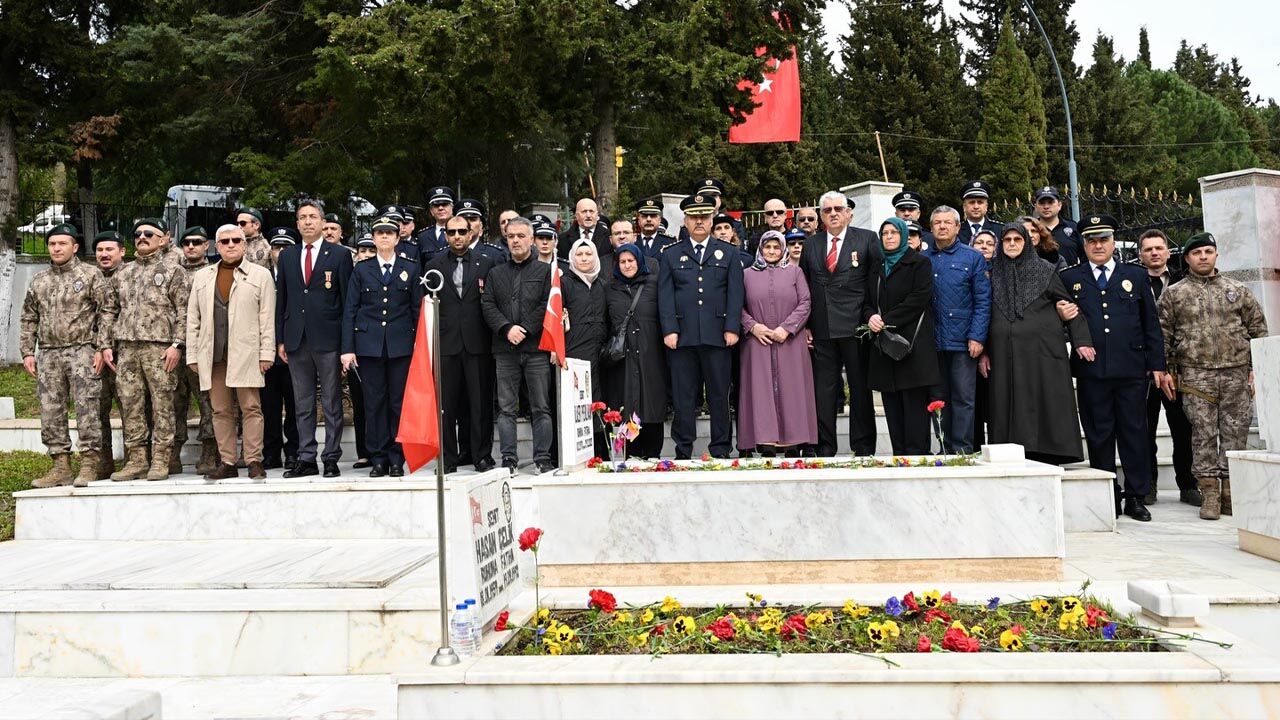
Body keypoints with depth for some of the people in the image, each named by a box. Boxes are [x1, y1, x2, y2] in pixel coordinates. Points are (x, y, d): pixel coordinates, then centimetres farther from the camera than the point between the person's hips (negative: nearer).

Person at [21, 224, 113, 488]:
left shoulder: (90, 274, 2)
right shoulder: (38, 280, 16)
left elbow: (107, 310, -3)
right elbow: (28, 319, 18)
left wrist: (102, 347, -10)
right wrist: (27, 352, 9)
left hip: (82, 351, -5)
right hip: (48, 355, 5)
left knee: (86, 408, -7)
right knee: (51, 412, 5)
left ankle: (89, 465, -1)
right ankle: (61, 467, 11)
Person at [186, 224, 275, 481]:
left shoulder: (260, 275, 5)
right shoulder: (201, 277, 16)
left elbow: (267, 318, 0)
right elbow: (193, 319, 14)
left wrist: (266, 353, -7)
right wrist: (192, 355, 8)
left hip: (246, 352, -4)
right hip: (213, 354, 4)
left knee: (251, 407, -3)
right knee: (220, 410, 7)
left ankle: (254, 461, 2)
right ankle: (227, 462, 13)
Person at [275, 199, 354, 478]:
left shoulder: (339, 256, 1)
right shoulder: (287, 256, 13)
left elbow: (347, 301, -1)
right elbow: (281, 300, 13)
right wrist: (280, 339, 6)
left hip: (328, 339, -4)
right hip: (297, 340, 4)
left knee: (332, 403, 1)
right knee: (302, 405, 8)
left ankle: (331, 458, 8)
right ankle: (306, 459, 15)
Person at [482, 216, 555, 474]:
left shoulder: (545, 271, 7)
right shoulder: (495, 273, 17)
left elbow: (548, 307, -3)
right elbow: (487, 306, 6)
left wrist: (525, 331, -11)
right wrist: (507, 328, -10)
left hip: (536, 348, -3)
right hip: (505, 349, 3)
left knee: (541, 407, 0)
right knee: (506, 408, 3)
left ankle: (543, 459, 5)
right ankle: (508, 459, 8)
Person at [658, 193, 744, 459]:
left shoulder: (728, 253, 13)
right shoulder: (670, 255, 12)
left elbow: (735, 294, 5)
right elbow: (665, 295, 5)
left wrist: (732, 328, -5)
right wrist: (669, 330, -6)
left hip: (717, 335, 0)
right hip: (683, 336, 0)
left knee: (719, 396, 4)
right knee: (683, 398, 2)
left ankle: (720, 452, 12)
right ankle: (683, 452, 8)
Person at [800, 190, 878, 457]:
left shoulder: (867, 239, 3)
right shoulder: (811, 243, 12)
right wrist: (806, 325, 7)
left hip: (856, 326, -2)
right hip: (821, 330, 3)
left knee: (860, 389, 5)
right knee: (823, 391, 5)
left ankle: (863, 448, 13)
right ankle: (825, 449, 12)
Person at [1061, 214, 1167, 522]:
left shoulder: (1136, 276, 12)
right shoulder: (1069, 278, 9)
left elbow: (1151, 324, 10)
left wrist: (1157, 364, 6)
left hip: (1131, 369, 1)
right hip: (1090, 370, -1)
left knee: (1134, 432, 4)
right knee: (1098, 435, 3)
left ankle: (1136, 496, 13)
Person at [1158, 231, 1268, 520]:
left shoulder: (1239, 290, 12)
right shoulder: (1173, 294, 7)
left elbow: (1258, 329, 12)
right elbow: (1163, 334, 6)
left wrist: (1257, 367, 4)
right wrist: (1163, 371, 0)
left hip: (1237, 373, 2)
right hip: (1196, 375, -2)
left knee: (1236, 432, 2)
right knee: (1203, 433, -3)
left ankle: (1231, 491, 9)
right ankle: (1209, 491, 1)